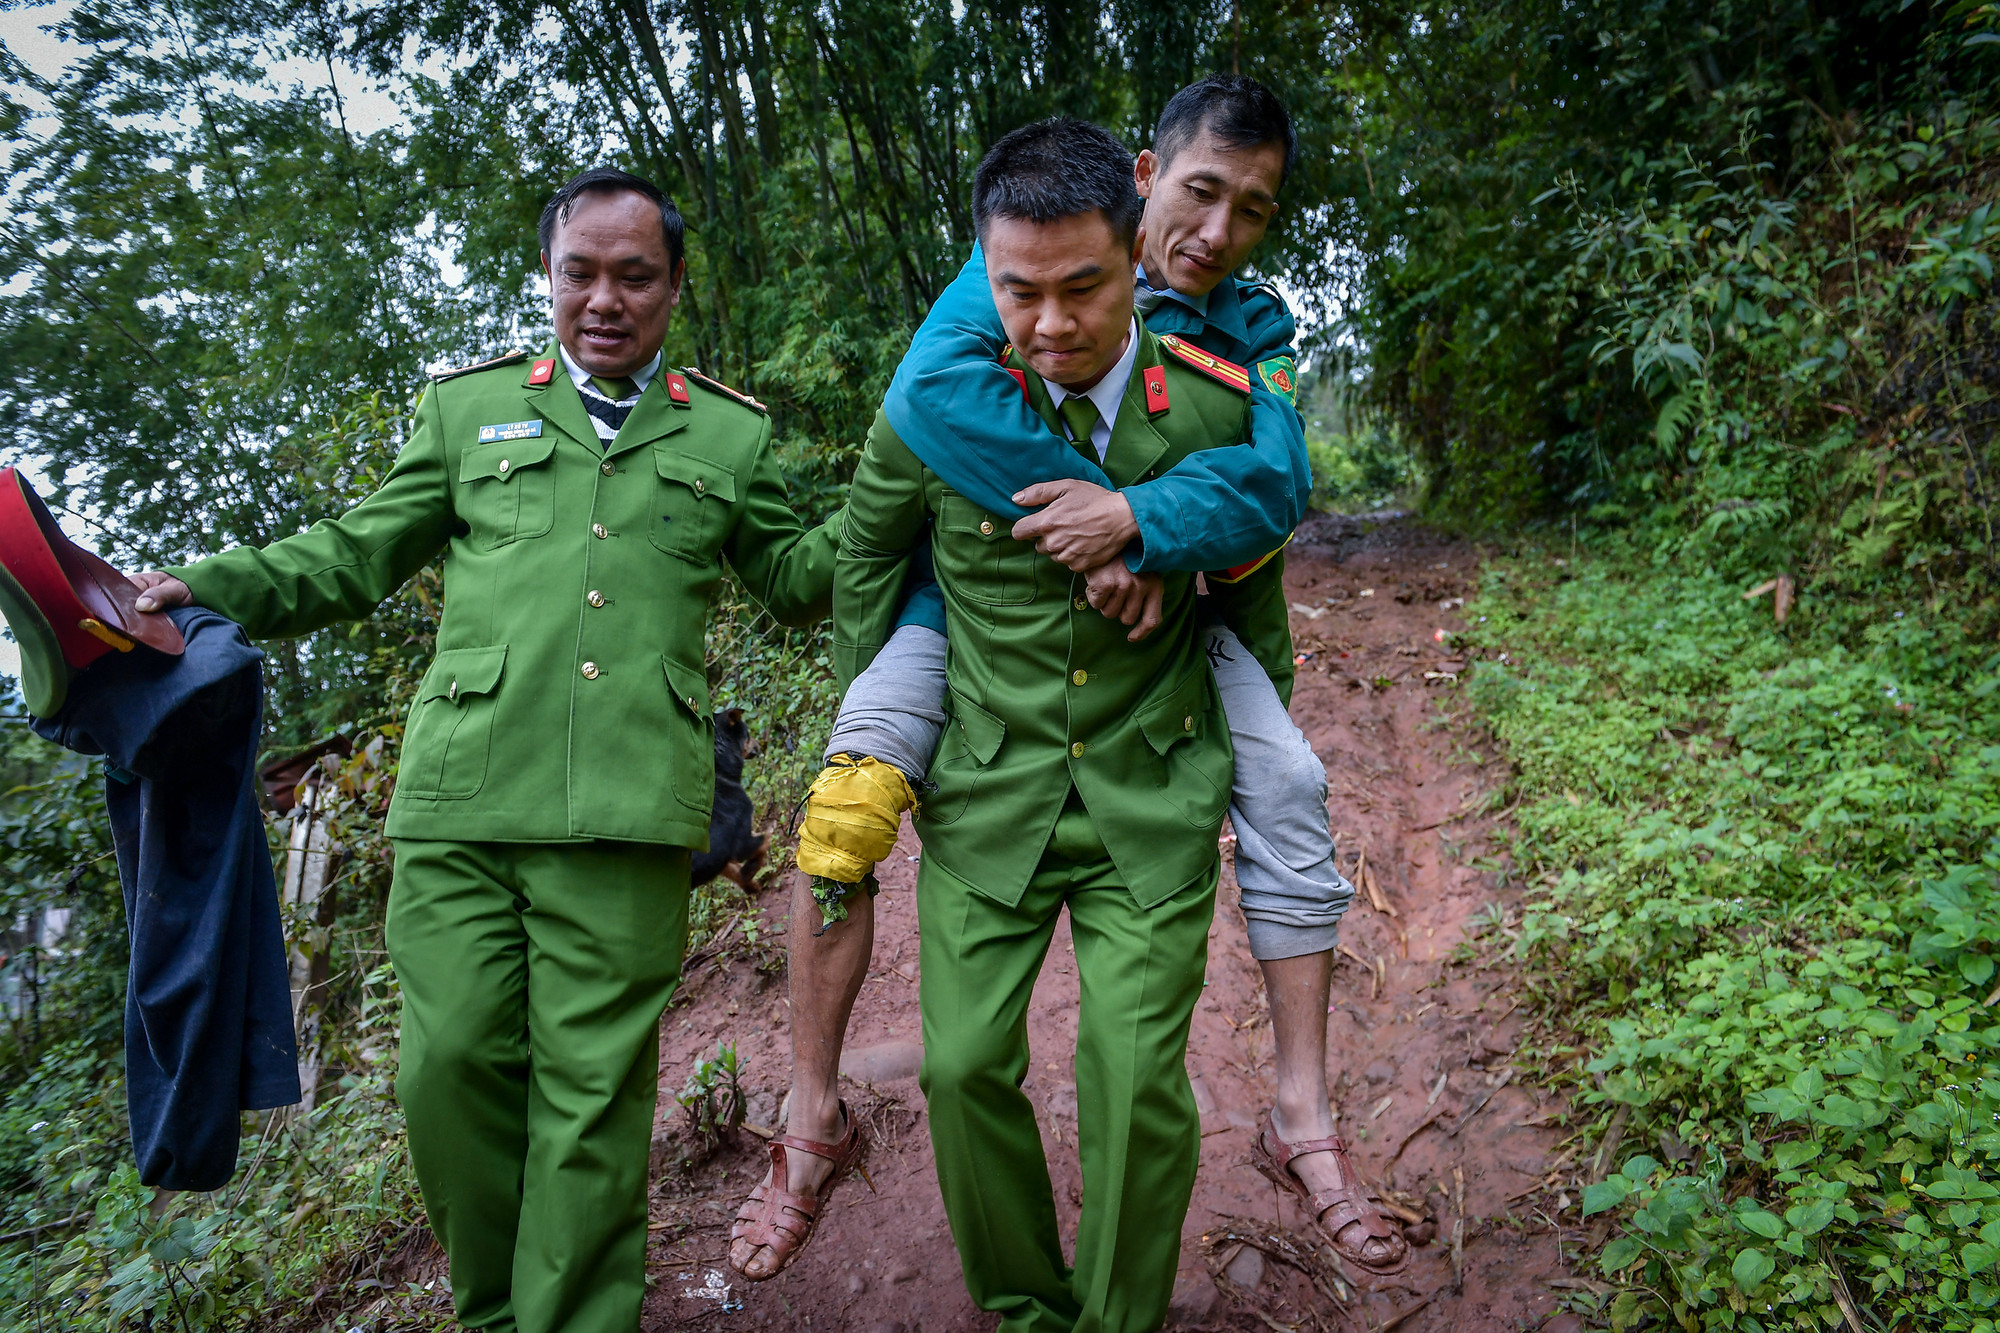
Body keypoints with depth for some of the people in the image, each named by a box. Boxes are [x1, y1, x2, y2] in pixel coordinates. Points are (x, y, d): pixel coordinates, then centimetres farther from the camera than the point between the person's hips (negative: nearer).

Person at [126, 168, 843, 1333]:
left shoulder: (732, 436, 16)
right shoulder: (470, 408, 18)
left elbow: (796, 578, 22)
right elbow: (357, 554, 20)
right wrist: (203, 589, 9)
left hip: (627, 813, -1)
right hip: (459, 803, 2)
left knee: (592, 1089, 0)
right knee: (453, 1066, 1)